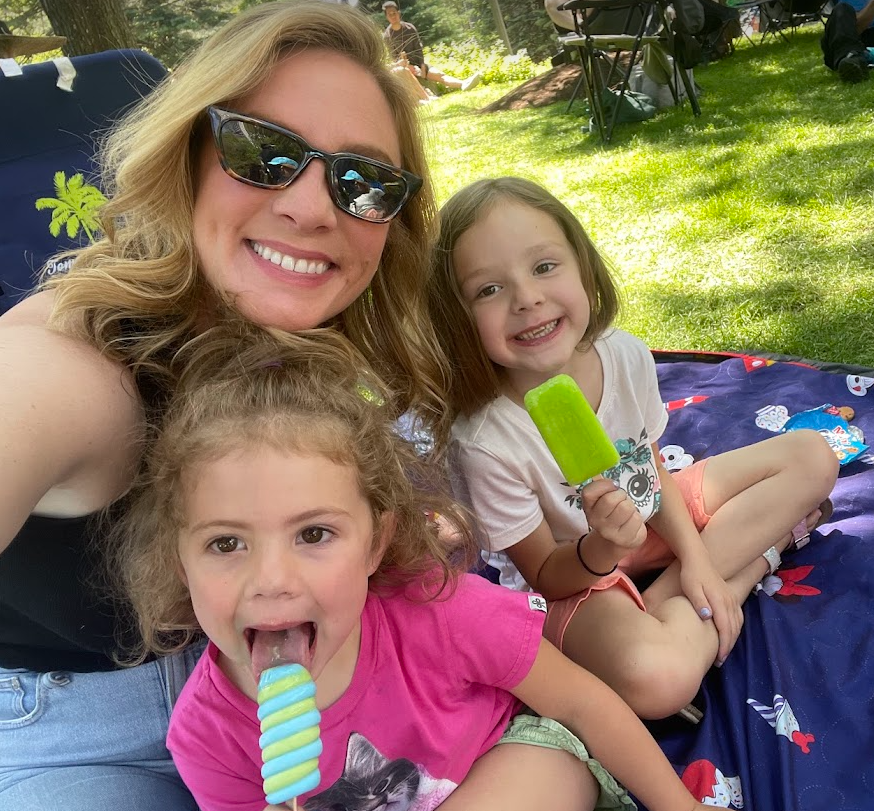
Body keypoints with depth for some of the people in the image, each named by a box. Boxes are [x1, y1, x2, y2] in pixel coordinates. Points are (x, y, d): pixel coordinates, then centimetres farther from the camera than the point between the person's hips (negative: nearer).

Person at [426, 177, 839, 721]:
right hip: (576, 575, -6)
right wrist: (604, 547, -36)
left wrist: (695, 559, -10)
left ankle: (666, 598, -8)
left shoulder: (626, 356, -16)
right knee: (656, 678, -37)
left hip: (652, 518, 6)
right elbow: (543, 573, -16)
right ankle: (756, 555, -7)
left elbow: (653, 470, 2)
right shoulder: (486, 443, -31)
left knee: (813, 458, 5)